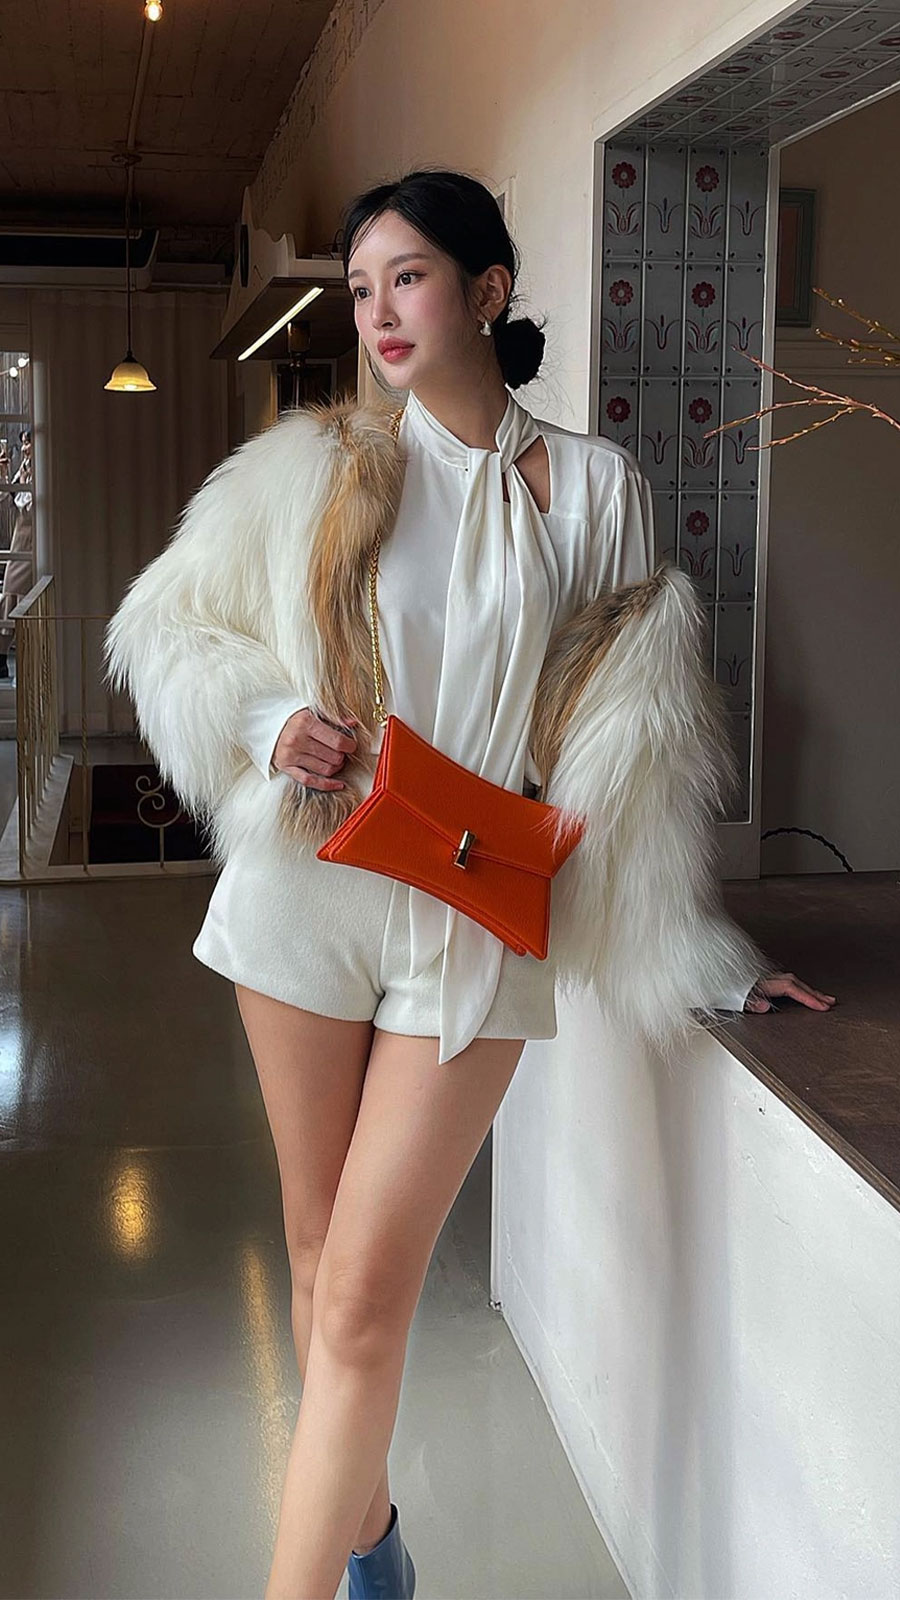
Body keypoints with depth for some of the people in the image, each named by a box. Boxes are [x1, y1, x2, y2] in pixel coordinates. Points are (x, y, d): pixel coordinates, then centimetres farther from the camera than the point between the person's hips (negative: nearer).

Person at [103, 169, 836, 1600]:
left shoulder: (592, 490, 2)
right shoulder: (309, 464, 5)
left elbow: (632, 736, 5)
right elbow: (164, 627, 11)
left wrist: (704, 953, 7)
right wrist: (269, 718, -8)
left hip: (475, 917, -2)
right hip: (307, 889, 2)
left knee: (366, 1297, -7)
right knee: (319, 1246, 13)